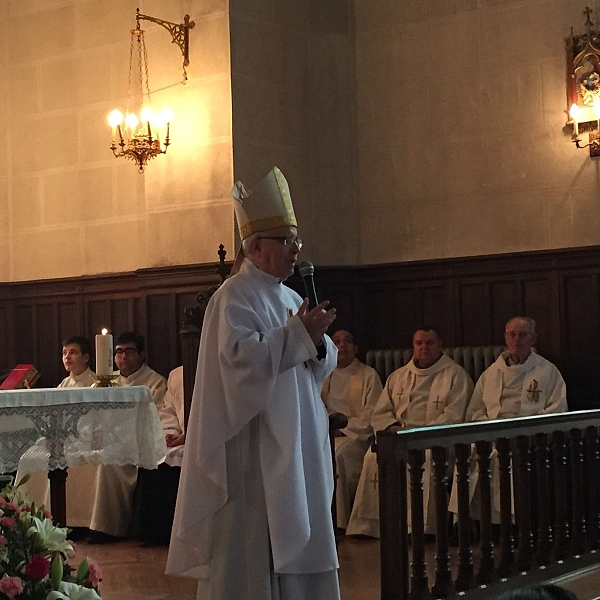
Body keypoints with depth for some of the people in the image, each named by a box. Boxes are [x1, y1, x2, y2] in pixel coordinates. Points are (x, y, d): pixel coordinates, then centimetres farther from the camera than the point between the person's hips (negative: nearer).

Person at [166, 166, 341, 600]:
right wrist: (298, 333, -22)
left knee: (293, 540, 11)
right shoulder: (235, 296, -9)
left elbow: (323, 365, 12)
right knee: (253, 548, -5)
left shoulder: (290, 298, 15)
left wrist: (316, 339, -9)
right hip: (254, 448, -8)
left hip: (297, 447, 8)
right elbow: (240, 356, -24)